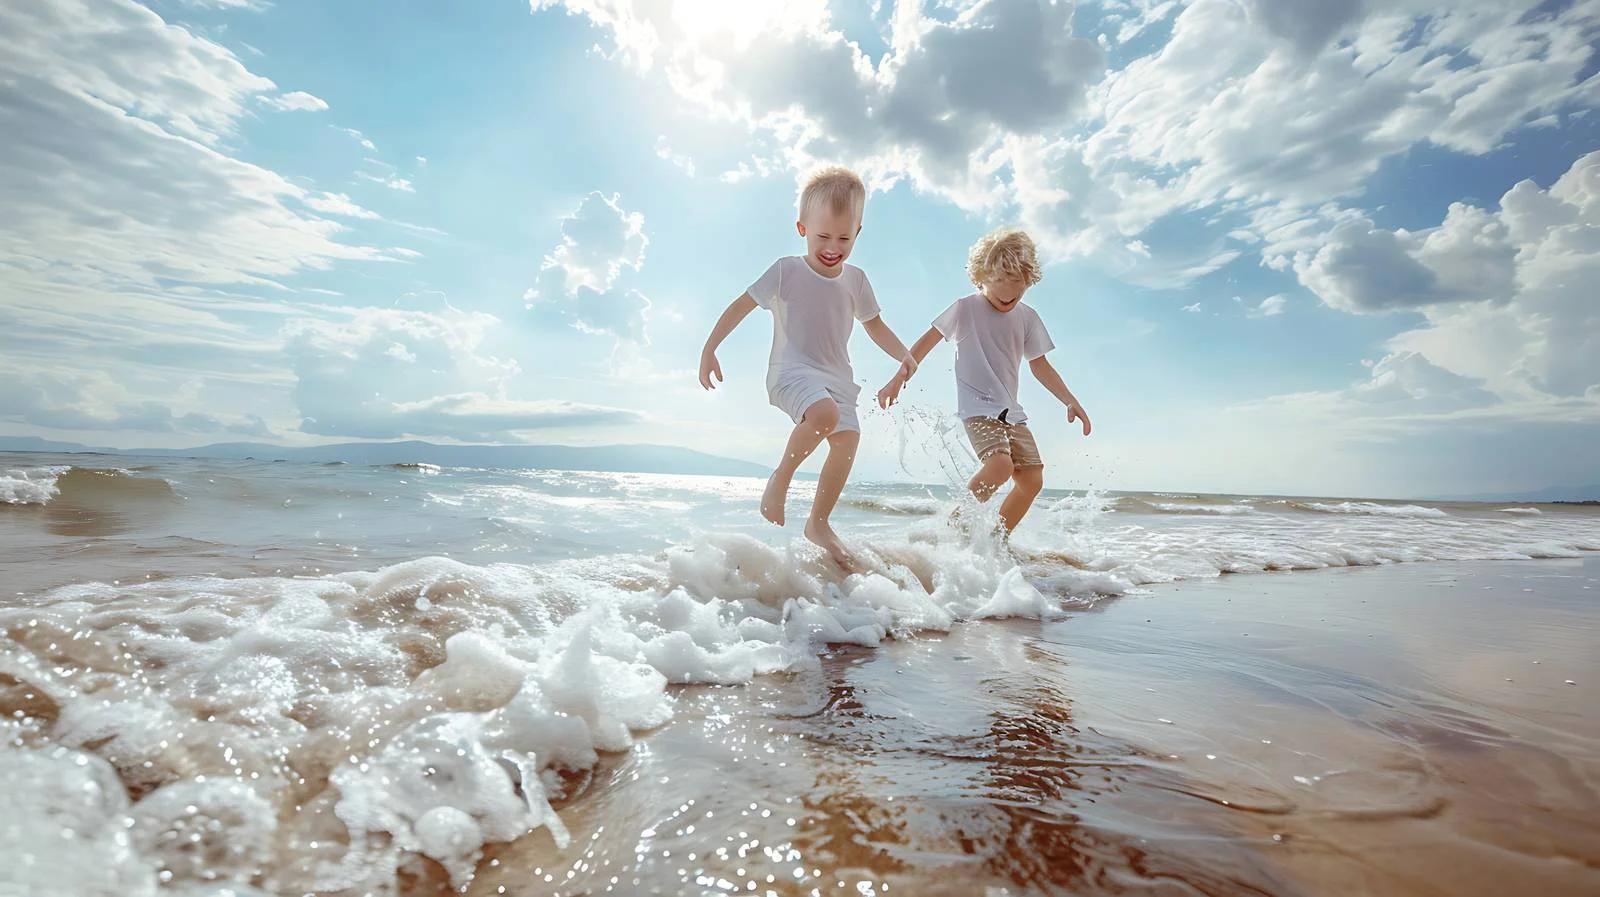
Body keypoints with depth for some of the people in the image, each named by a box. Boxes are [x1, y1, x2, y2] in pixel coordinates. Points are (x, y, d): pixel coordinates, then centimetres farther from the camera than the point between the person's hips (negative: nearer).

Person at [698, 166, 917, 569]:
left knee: (848, 438, -14)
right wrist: (709, 350, -4)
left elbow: (873, 324, 23)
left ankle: (819, 523, 3)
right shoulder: (786, 270, -2)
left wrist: (903, 355, 8)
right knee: (825, 414, -35)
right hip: (791, 370, -5)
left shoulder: (855, 279, 11)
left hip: (836, 377, 6)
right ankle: (779, 479, -10)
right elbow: (741, 306, 0)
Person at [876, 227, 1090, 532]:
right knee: (1000, 465, -28)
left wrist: (1071, 401, 12)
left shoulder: (1028, 317, 10)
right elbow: (927, 342, -1)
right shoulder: (966, 308, -4)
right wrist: (898, 380, -6)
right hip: (977, 406, -6)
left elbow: (1039, 365, 18)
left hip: (1011, 410, 7)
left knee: (1032, 479, -1)